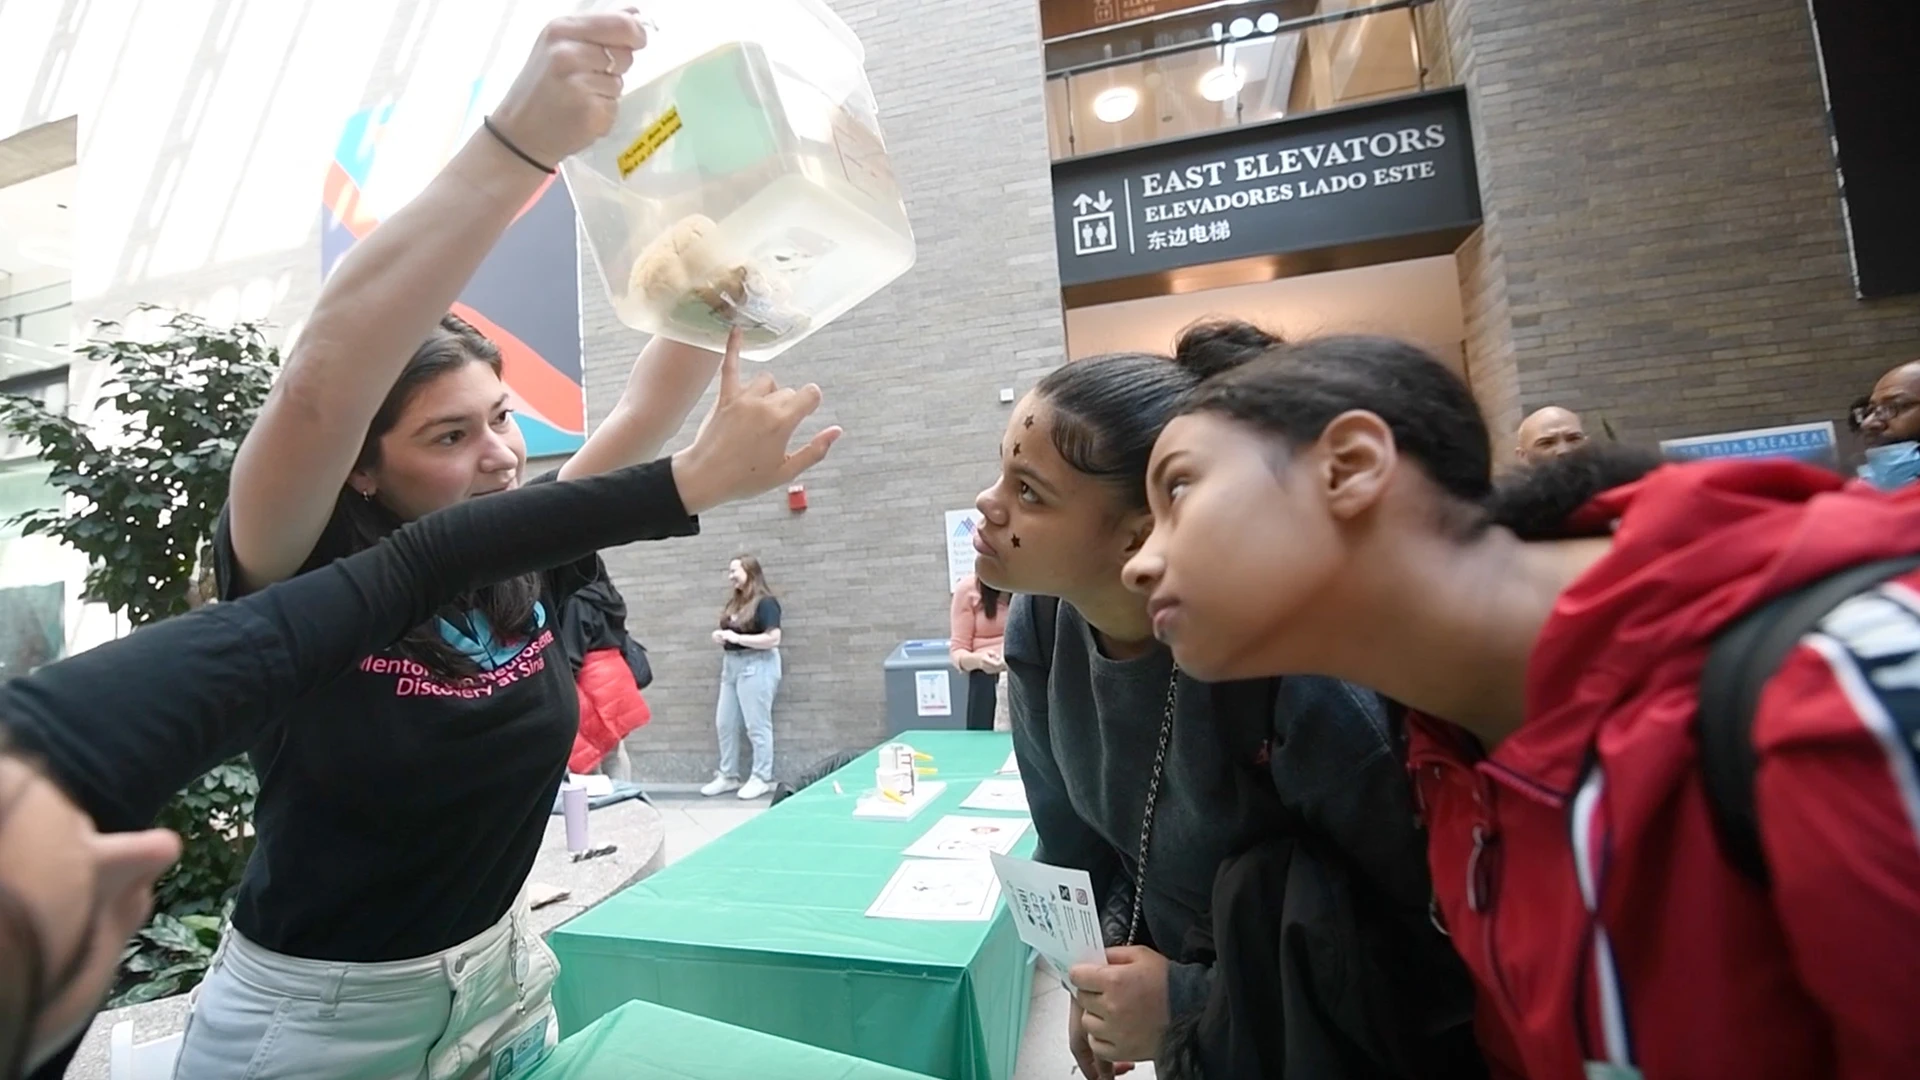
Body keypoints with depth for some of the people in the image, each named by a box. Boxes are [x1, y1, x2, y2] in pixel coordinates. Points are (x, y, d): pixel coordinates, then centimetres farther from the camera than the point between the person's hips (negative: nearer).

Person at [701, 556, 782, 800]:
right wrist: (721, 637, 3)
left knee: (757, 725, -3)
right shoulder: (734, 603, 15)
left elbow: (773, 639, -19)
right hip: (731, 665, 9)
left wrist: (737, 637, -19)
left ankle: (762, 778, 8)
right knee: (724, 723, 10)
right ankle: (728, 776, 21)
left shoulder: (765, 602, -11)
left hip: (757, 666, -9)